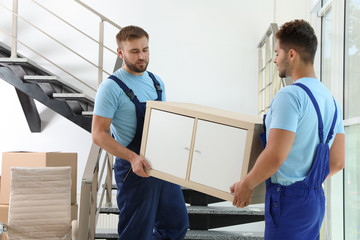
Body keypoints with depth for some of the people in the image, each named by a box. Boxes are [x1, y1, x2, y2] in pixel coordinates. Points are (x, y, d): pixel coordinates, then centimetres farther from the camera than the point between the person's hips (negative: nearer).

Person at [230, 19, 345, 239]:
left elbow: (275, 156, -24)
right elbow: (338, 162, 13)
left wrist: (247, 184, -9)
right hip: (316, 199, 9)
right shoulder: (331, 100, 10)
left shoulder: (290, 96, -17)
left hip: (287, 199, -9)